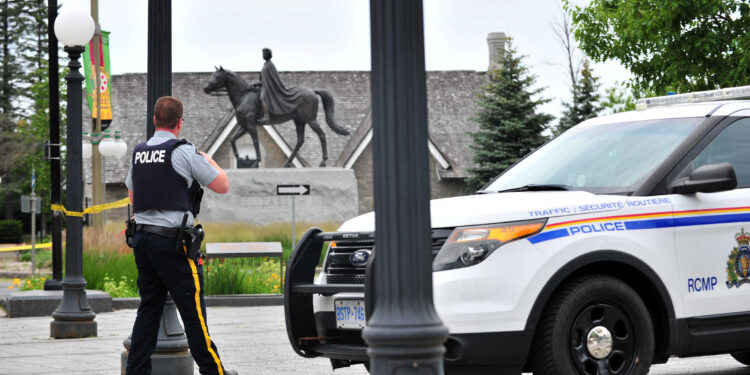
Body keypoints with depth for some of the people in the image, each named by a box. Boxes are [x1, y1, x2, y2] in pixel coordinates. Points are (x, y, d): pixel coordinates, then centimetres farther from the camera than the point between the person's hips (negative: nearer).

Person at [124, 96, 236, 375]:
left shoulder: (138, 153, 11)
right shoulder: (184, 152, -10)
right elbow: (222, 186, -4)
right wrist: (209, 160, 13)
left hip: (141, 237, 7)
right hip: (172, 242, -7)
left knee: (149, 308, 12)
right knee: (193, 310, 0)